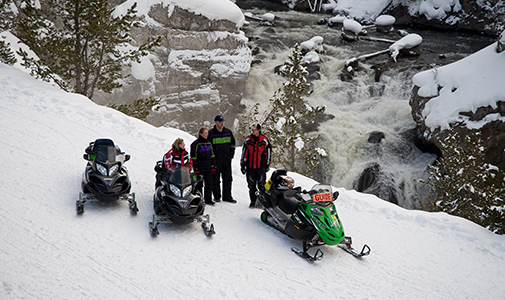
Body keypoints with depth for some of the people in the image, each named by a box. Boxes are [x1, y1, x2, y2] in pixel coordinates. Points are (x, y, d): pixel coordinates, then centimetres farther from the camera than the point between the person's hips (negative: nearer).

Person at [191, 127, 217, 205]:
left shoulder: (209, 143, 12)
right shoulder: (196, 144, -7)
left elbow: (212, 155, 17)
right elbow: (193, 157, -9)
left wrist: (213, 166, 12)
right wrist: (195, 168, -13)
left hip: (208, 168, 6)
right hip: (200, 168, -5)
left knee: (209, 184, 7)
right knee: (199, 184, 2)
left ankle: (208, 199, 18)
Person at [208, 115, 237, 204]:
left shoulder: (228, 132, 8)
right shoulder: (211, 133, -3)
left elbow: (233, 142, 17)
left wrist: (231, 153, 7)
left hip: (227, 159, 4)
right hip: (216, 159, -3)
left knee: (227, 179, 5)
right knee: (216, 179, 3)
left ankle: (227, 196, 12)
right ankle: (216, 196, 14)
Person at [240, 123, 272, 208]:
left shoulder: (264, 140, 0)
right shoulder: (248, 140, 5)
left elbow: (268, 152, 8)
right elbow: (244, 153, 11)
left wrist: (267, 165, 8)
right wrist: (242, 164, 9)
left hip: (261, 166, -2)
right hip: (250, 167, 2)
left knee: (261, 185, -2)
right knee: (251, 185, 7)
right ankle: (253, 201, 17)